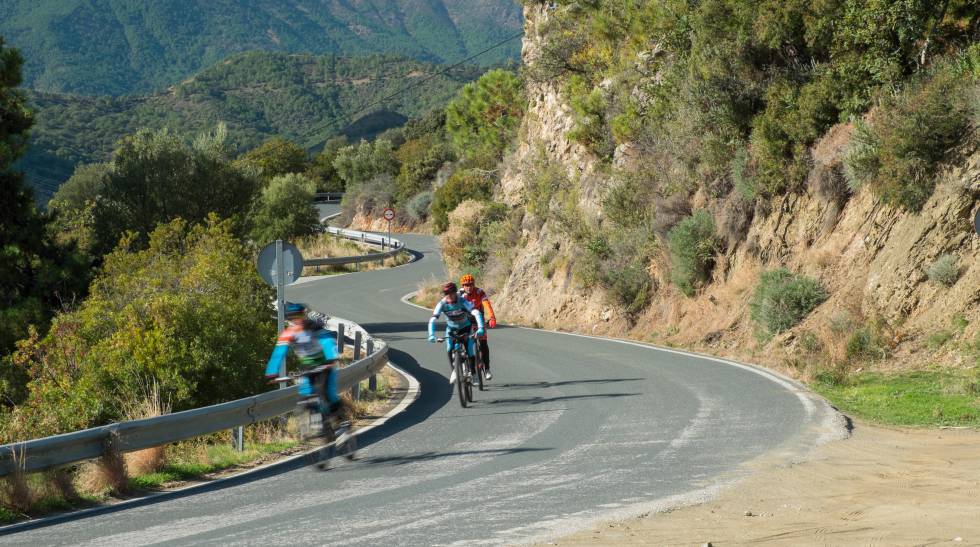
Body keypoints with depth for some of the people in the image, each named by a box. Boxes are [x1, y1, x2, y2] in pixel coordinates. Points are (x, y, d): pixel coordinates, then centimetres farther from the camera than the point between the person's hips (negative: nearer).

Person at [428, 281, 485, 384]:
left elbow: (477, 313, -41)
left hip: (466, 327, -2)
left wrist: (480, 328, -55)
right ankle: (453, 371, 2)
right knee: (449, 350, -19)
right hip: (452, 328, 2)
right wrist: (431, 335, -45)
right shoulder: (442, 304, -25)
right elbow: (432, 320, -30)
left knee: (470, 351, -12)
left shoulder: (462, 302, -30)